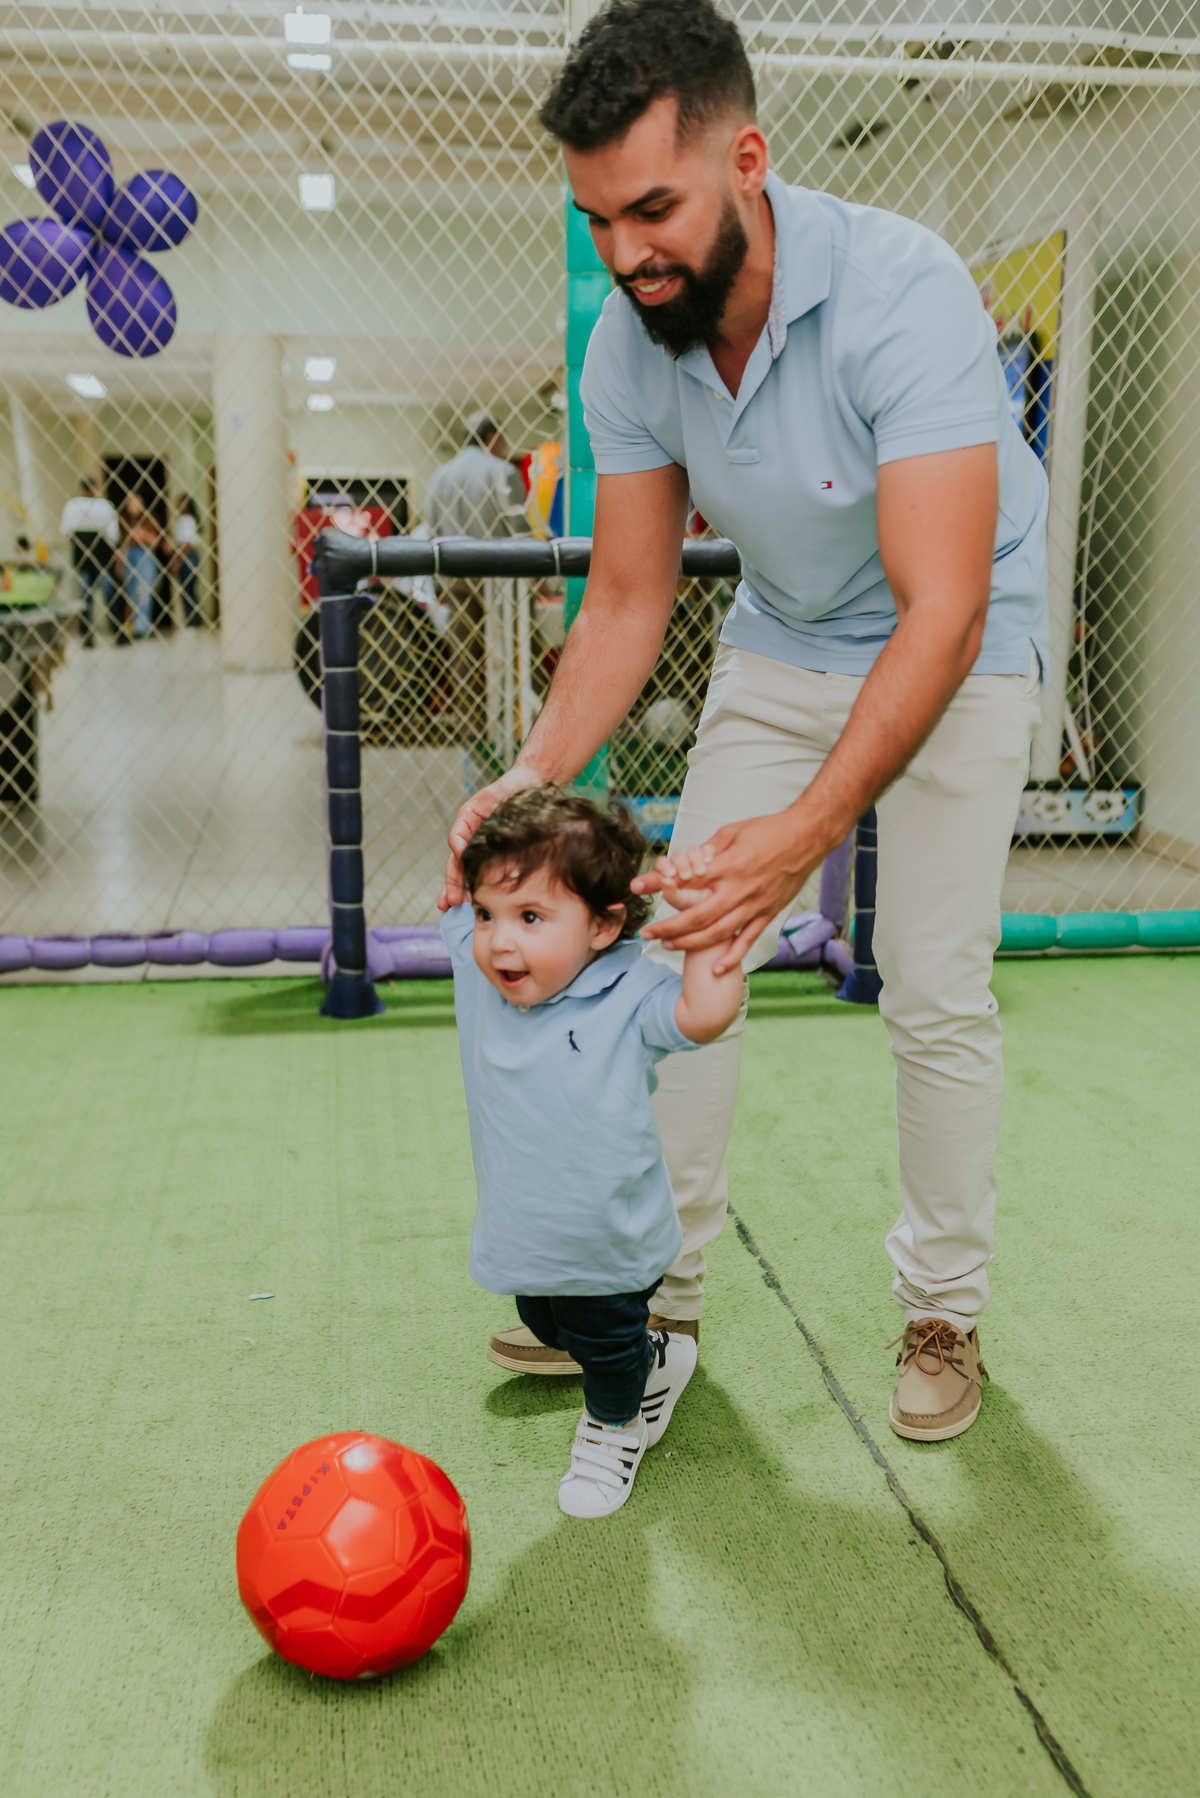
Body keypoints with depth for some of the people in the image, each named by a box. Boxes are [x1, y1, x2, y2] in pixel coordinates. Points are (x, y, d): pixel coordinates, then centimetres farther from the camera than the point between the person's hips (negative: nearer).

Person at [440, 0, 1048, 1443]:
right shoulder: (627, 348, -15)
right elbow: (627, 599, -9)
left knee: (935, 991, -7)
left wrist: (810, 827, -48)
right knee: (684, 945, -1)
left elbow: (940, 610, -37)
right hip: (778, 646, 5)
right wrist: (537, 773, -25)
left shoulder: (901, 293, -31)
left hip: (953, 650, -4)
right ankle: (656, 1291, 14)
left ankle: (943, 1312, 15)